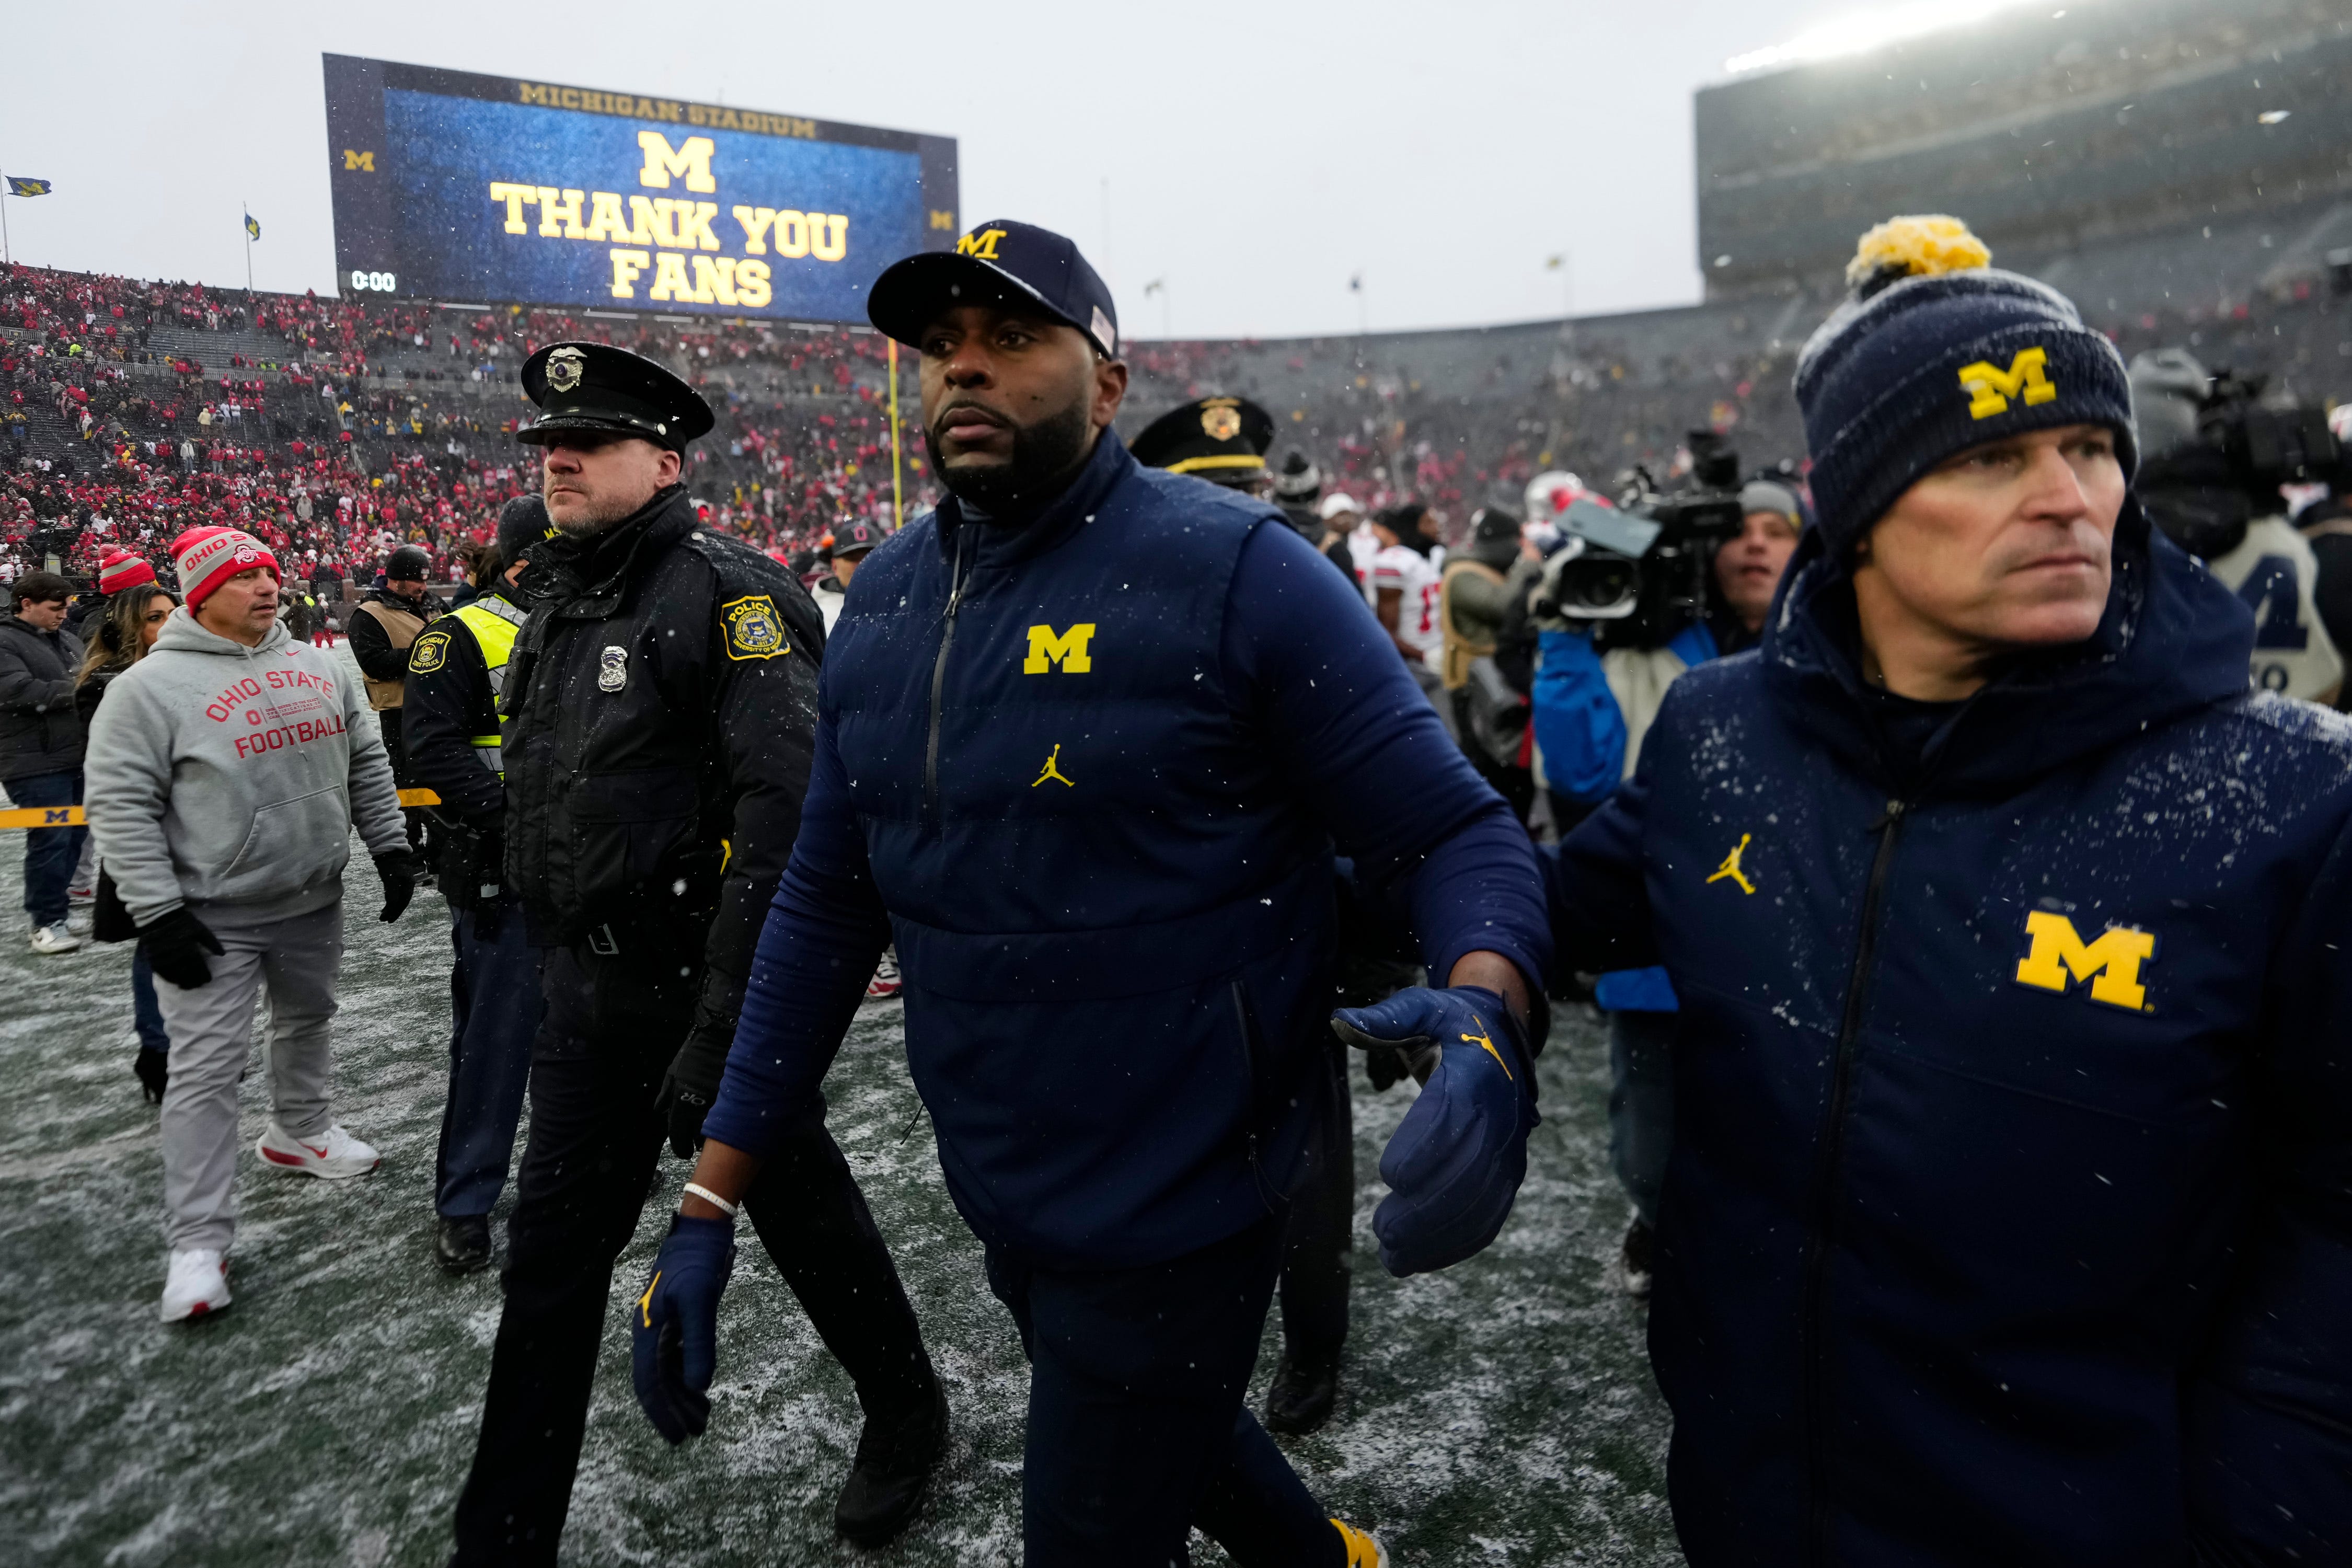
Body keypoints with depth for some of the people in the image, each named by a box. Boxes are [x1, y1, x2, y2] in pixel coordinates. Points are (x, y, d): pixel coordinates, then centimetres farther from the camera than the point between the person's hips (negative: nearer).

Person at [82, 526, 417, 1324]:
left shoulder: (318, 667, 5)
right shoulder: (150, 687, -12)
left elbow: (366, 761, 13)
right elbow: (121, 805, -12)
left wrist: (390, 846, 7)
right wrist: (158, 913, -16)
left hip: (314, 901, 6)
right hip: (213, 918, -5)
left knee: (306, 1022, 23)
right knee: (207, 1069, -3)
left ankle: (299, 1133, 48)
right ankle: (199, 1243, 4)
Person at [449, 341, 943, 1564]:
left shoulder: (725, 594, -16)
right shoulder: (559, 606, 11)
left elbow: (784, 817, -25)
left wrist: (721, 1029, -27)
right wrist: (556, 969, 20)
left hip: (710, 981, -7)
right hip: (588, 987, 7)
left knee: (803, 1213, 11)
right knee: (552, 1251, 12)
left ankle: (907, 1416, 38)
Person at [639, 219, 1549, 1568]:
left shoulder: (1237, 571, -16)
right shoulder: (885, 603, 2)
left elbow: (1460, 831, -16)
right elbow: (828, 902, 5)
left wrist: (1485, 1030, -38)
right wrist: (711, 1204, 3)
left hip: (1174, 1217, -6)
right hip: (996, 1204, 7)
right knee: (1160, 1434, 30)